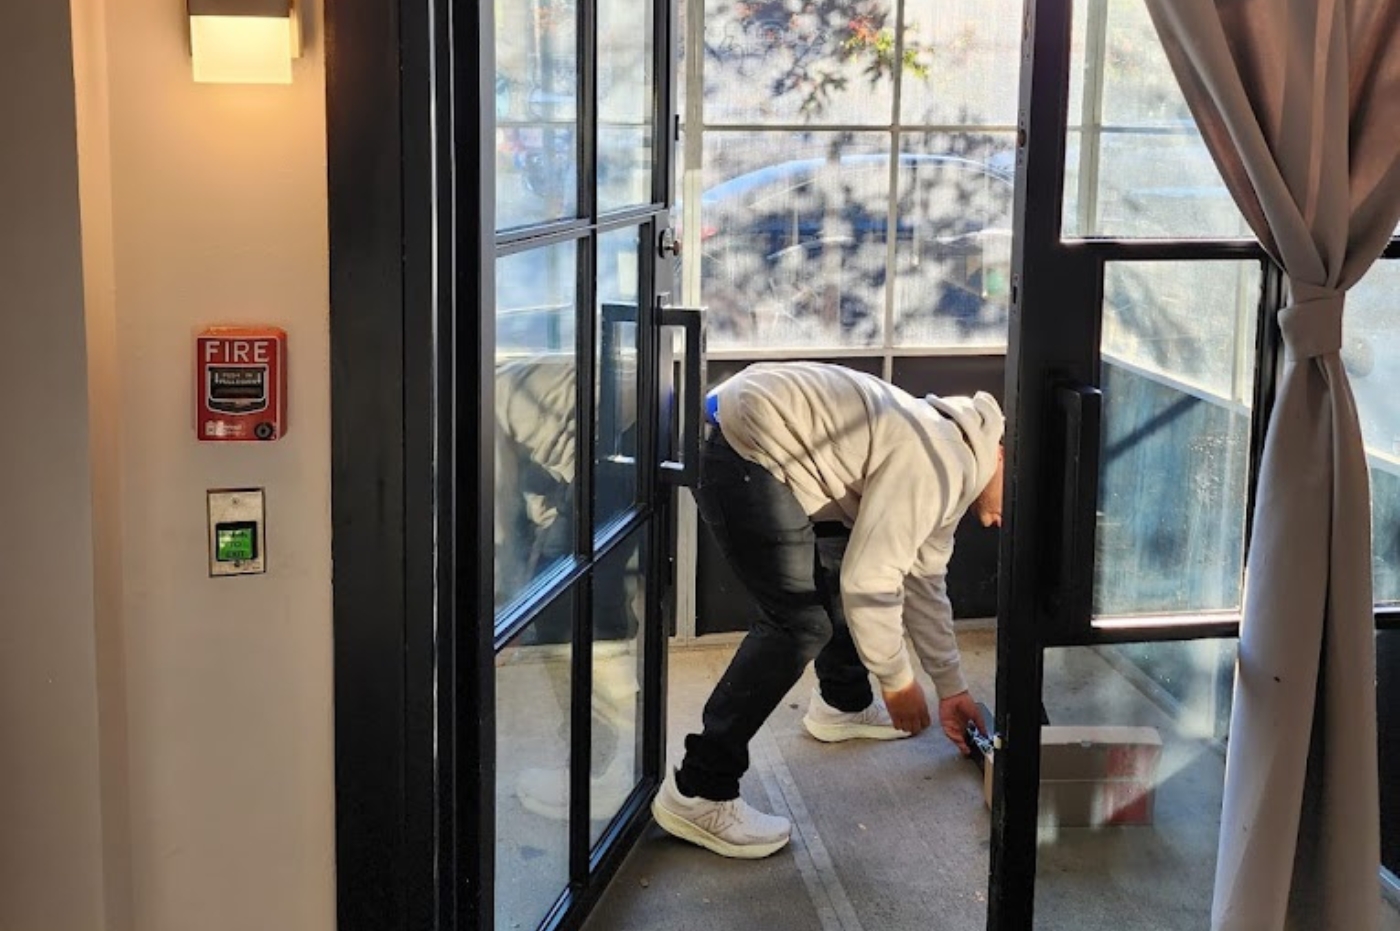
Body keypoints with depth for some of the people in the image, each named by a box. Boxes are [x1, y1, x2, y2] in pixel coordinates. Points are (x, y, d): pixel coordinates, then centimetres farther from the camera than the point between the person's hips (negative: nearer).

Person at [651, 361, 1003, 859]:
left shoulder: (952, 466, 13)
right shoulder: (931, 468, -18)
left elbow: (922, 582, 23)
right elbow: (870, 587, -21)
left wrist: (951, 687, 27)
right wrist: (898, 681, -6)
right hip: (742, 456, -11)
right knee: (801, 623, -14)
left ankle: (843, 705, 43)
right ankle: (698, 792, -13)